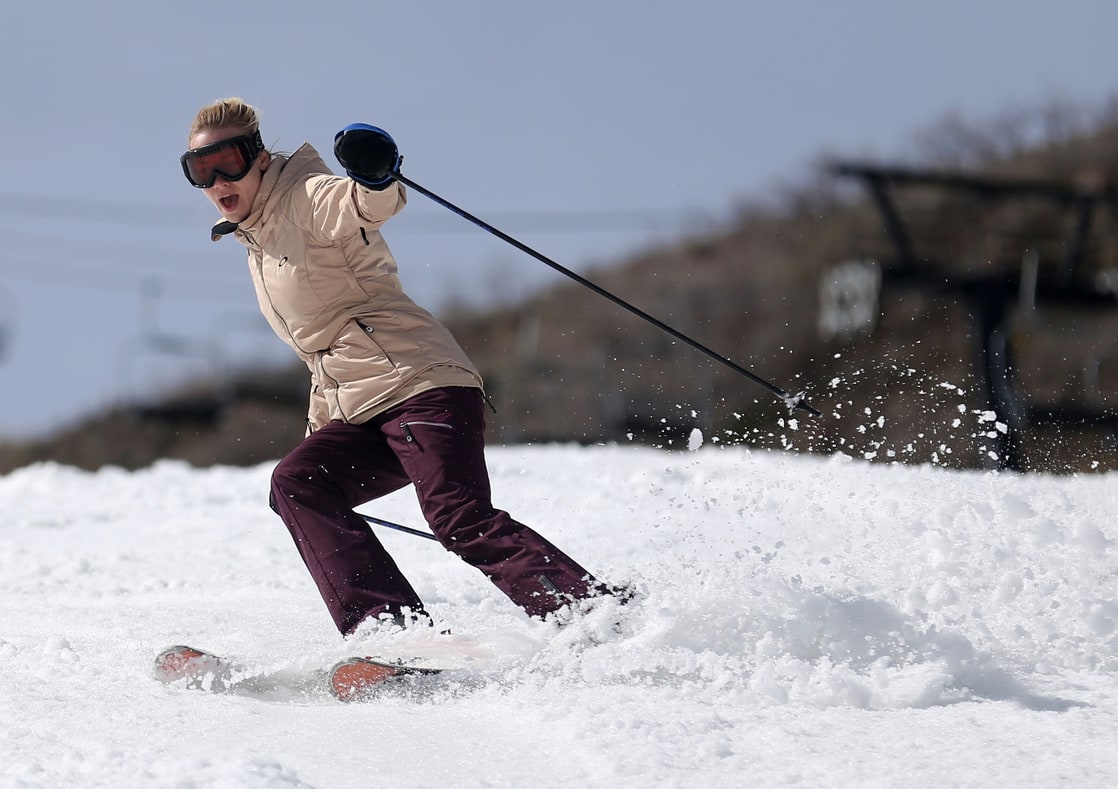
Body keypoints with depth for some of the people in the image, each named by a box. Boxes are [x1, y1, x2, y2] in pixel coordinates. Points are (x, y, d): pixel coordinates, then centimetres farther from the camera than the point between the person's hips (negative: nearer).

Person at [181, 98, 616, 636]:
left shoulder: (305, 198, -3)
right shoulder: (258, 239, 24)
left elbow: (369, 205, -27)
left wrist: (376, 178, -49)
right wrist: (318, 431, 32)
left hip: (421, 387, -9)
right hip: (362, 414, 9)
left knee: (460, 520, -23)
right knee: (296, 483, -13)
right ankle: (388, 627, -25)